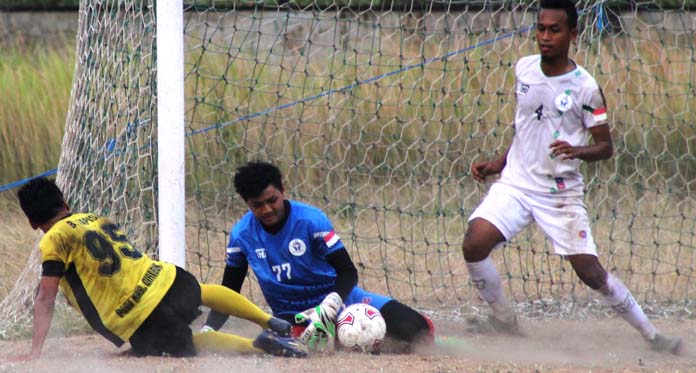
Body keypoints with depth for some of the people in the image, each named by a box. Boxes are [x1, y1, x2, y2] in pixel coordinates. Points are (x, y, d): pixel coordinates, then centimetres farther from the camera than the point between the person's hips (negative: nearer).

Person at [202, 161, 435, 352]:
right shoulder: (241, 235, -6)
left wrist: (330, 305, -36)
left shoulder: (310, 219, -16)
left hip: (338, 298, -2)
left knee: (417, 329, -21)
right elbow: (229, 291, 5)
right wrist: (207, 330, -10)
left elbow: (347, 271, -17)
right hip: (291, 314, 2)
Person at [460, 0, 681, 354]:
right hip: (516, 182, 4)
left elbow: (605, 146, -6)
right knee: (474, 245, -19)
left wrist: (577, 151, -27)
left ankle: (651, 335, 12)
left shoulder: (585, 87, -11)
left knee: (592, 273, -6)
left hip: (560, 193, -4)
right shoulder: (524, 69, 4)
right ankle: (503, 320, 2)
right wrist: (499, 163, 16)